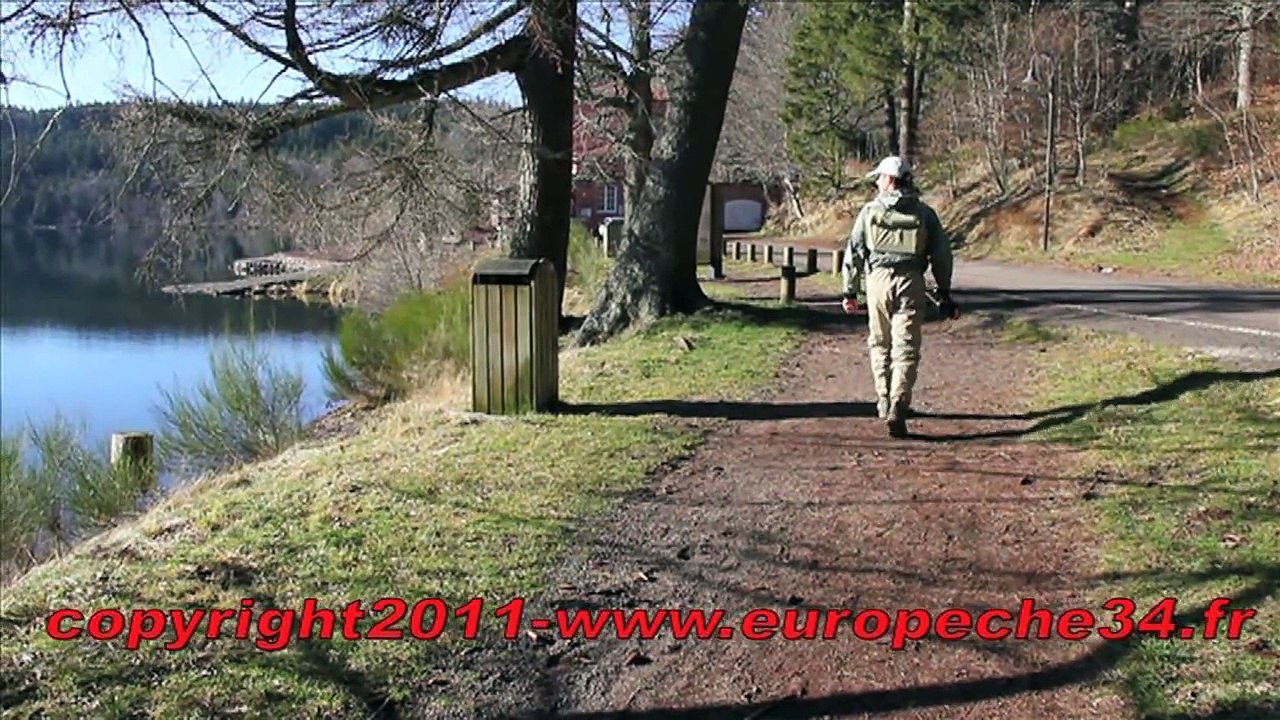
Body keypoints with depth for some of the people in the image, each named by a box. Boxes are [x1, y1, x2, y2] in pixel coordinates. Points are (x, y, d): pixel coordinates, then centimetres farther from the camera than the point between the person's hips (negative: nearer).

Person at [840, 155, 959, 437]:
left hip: (878, 279, 1)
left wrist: (849, 291, 12)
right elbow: (941, 254, 7)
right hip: (911, 282, 0)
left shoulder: (870, 211, 5)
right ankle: (898, 407, -16)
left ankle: (884, 403, 25)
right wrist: (944, 293, 14)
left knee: (879, 343, 17)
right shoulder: (924, 213, 7)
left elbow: (853, 253, 5)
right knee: (906, 348, -3)